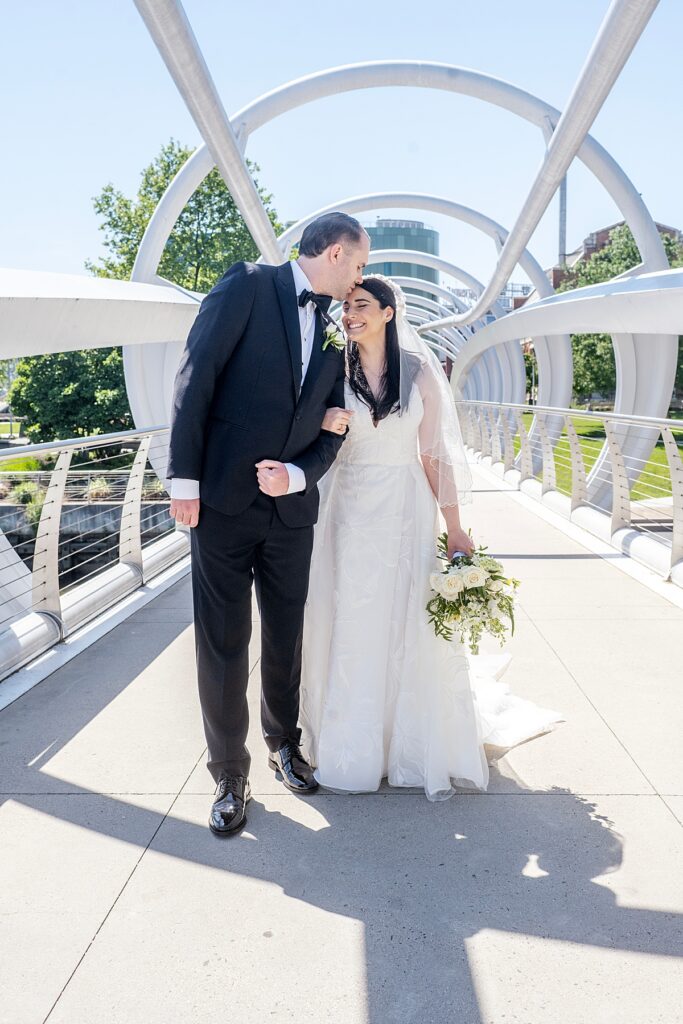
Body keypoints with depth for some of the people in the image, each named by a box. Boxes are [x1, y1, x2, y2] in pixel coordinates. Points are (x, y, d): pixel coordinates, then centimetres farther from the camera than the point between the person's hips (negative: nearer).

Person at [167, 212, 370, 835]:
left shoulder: (336, 333, 12)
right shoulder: (248, 286, -4)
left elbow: (334, 428, 10)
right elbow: (196, 378, -9)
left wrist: (298, 475, -11)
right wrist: (185, 480, -12)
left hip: (292, 507, 5)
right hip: (223, 503, -4)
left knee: (286, 640, 14)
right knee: (223, 646, 3)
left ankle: (284, 743, 37)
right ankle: (230, 777, 19)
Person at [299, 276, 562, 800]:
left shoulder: (420, 371, 0)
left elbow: (435, 454, 1)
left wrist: (455, 527, 0)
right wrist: (323, 425, -17)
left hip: (408, 511, -1)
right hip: (350, 510, 1)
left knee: (413, 627, 2)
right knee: (351, 629, 5)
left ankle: (418, 748, 20)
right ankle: (354, 750, 20)